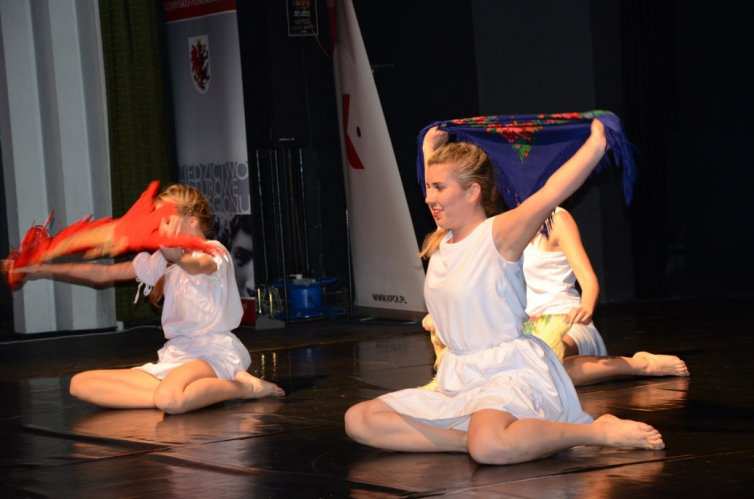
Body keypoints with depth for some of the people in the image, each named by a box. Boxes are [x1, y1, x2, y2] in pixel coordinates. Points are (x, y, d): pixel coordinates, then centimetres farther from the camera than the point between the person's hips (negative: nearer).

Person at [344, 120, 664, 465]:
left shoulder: (498, 235, -9)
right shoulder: (440, 241, 13)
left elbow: (551, 192, -24)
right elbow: (438, 189, 36)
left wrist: (597, 139, -20)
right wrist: (431, 147, 47)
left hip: (511, 373, -8)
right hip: (459, 381, 9)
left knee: (488, 446, -42)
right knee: (358, 420, -6)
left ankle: (598, 431, -18)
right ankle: (471, 437, -17)